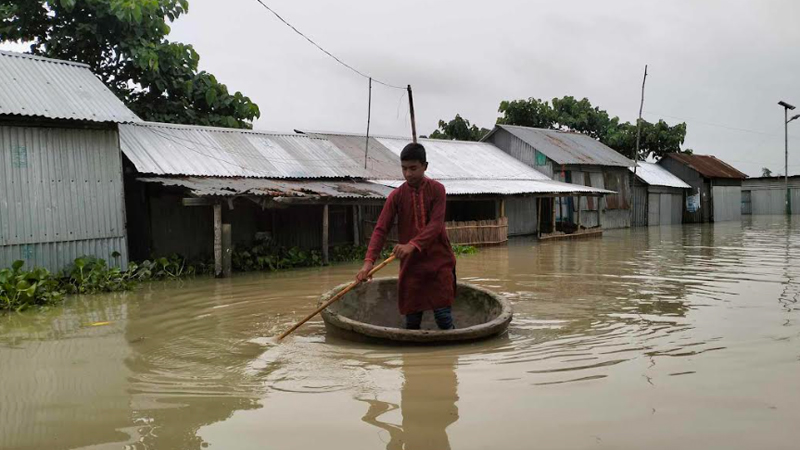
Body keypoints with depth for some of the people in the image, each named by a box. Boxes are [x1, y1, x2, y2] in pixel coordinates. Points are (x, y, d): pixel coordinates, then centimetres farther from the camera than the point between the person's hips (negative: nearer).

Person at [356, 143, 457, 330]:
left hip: (439, 260, -1)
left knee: (443, 316, -1)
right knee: (412, 317, 4)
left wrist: (413, 245, -31)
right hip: (411, 264, 1)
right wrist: (369, 261, -22)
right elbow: (381, 229, -8)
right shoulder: (397, 195, -2)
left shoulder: (437, 189, -5)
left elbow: (436, 224, -16)